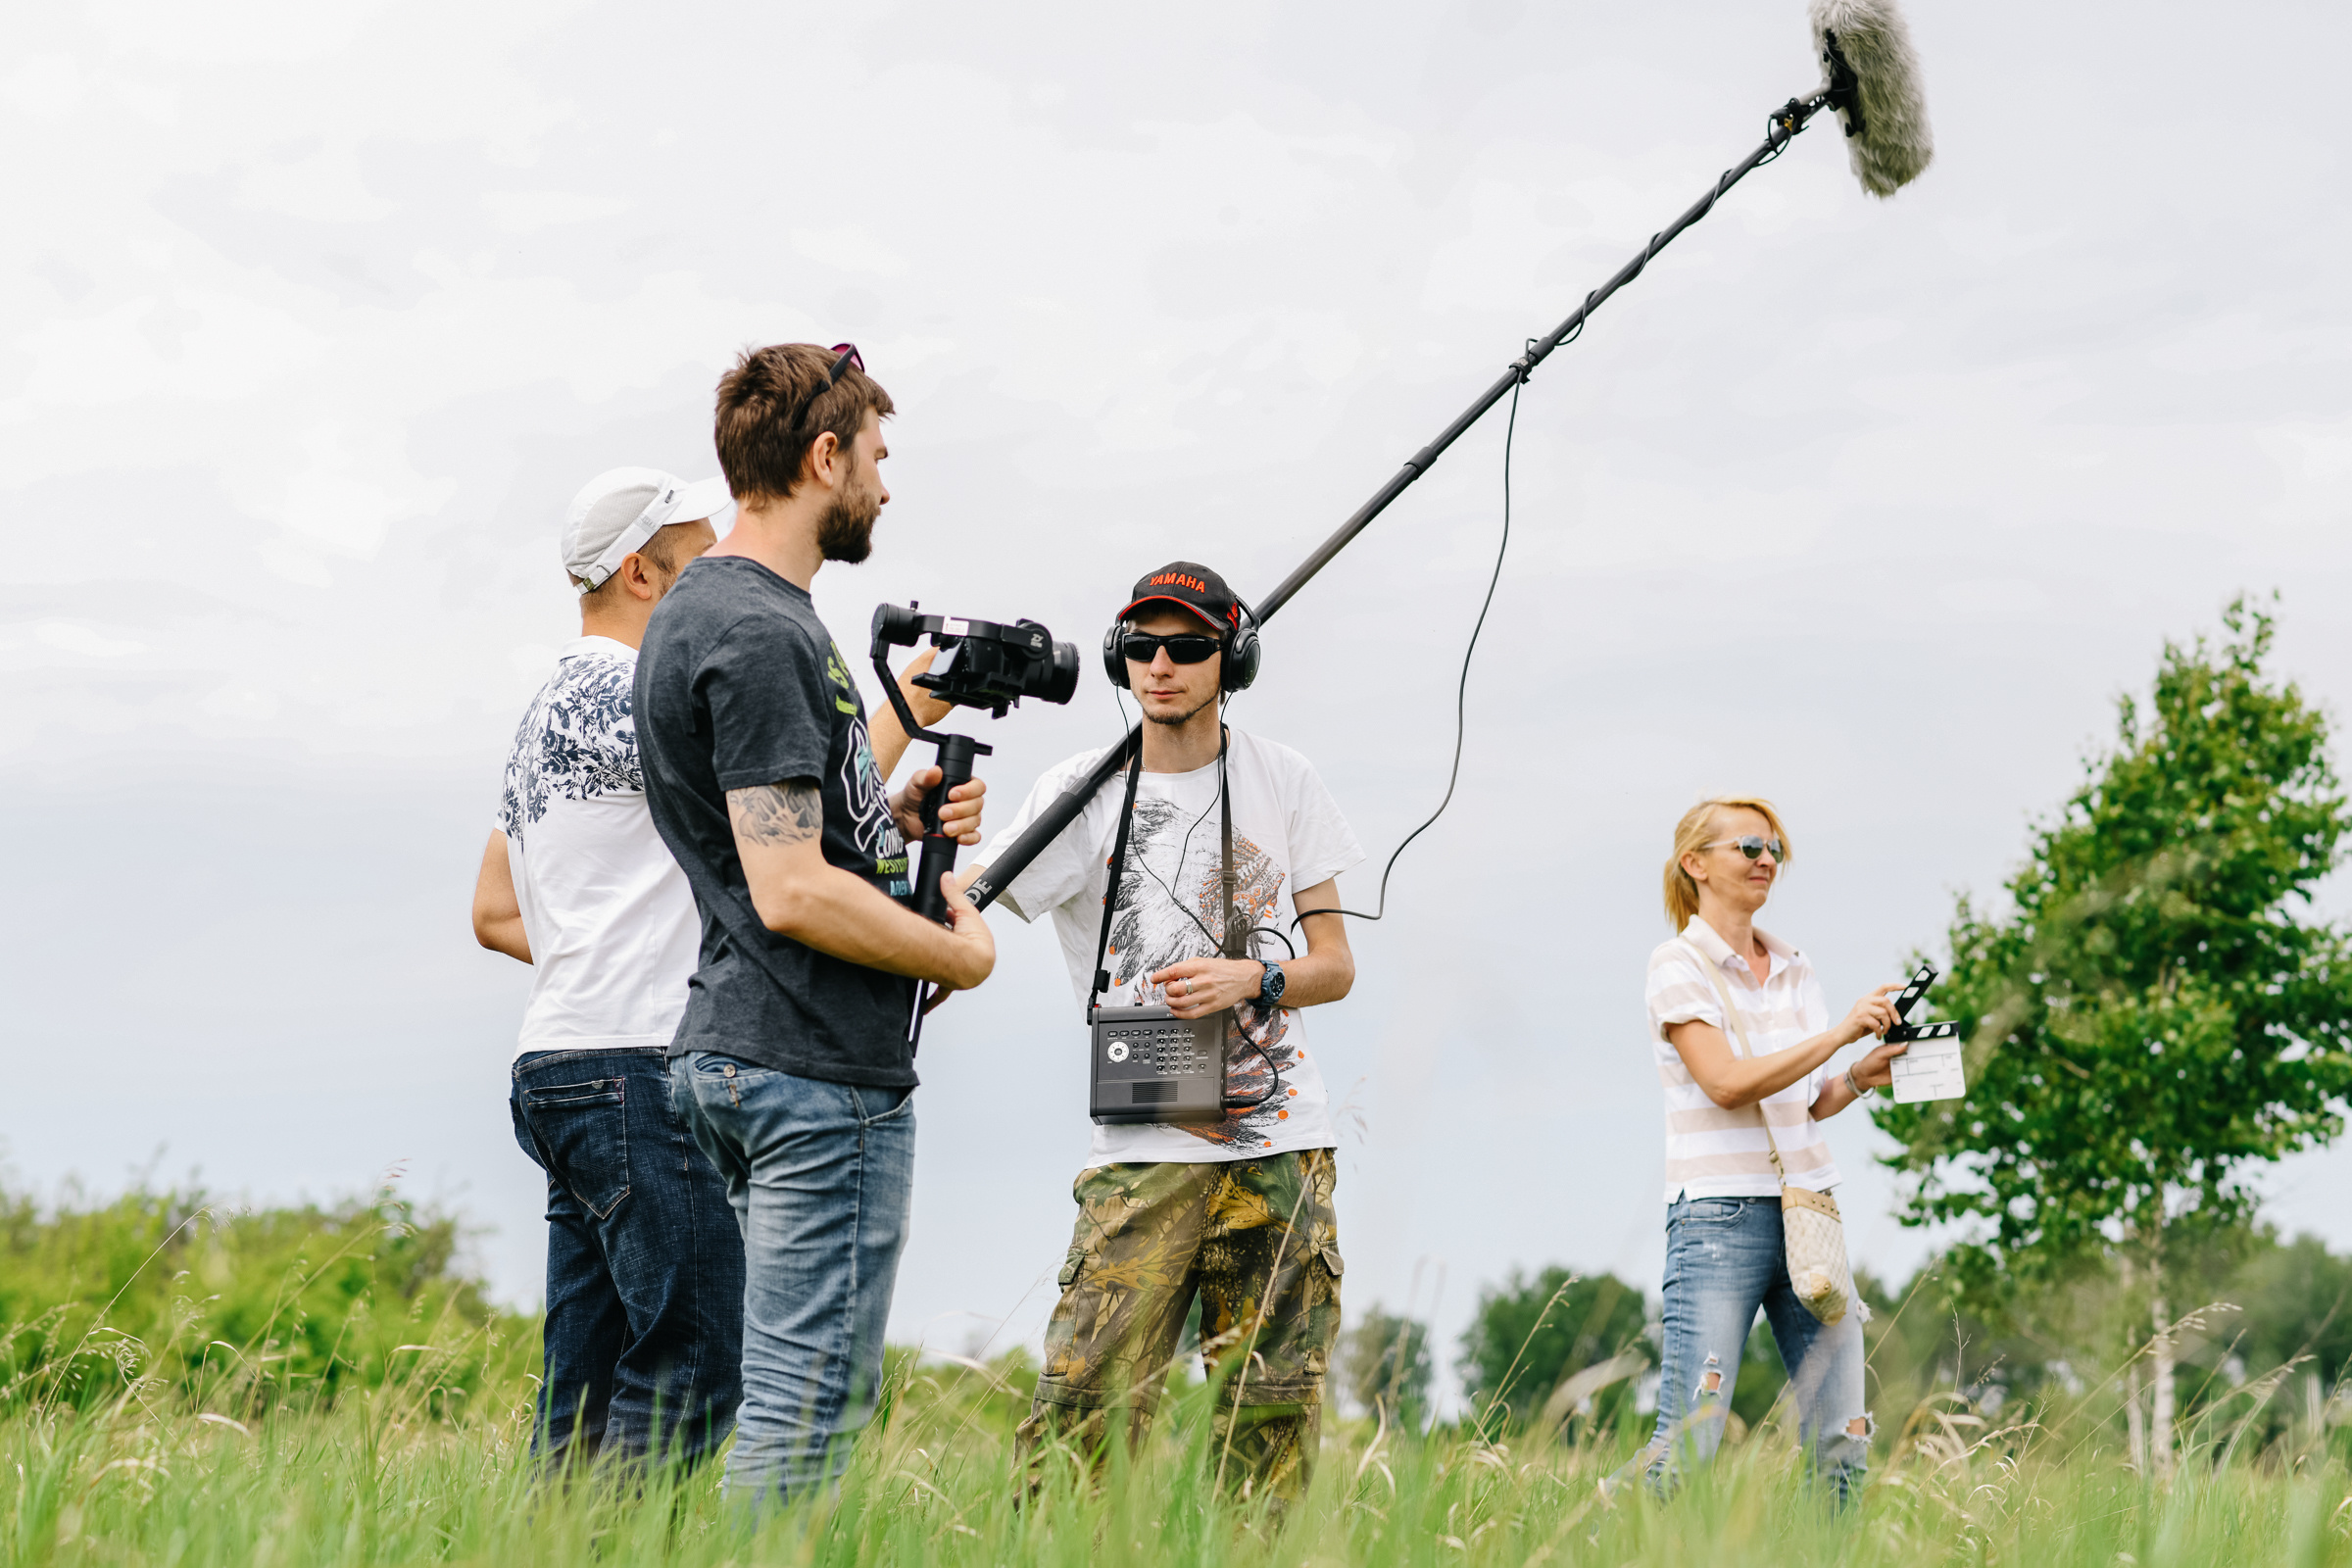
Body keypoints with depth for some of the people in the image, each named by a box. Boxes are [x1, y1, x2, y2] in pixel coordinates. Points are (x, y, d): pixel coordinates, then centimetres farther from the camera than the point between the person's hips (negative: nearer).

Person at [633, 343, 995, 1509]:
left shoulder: (697, 613, 16)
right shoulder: (758, 635, -16)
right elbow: (792, 893, -22)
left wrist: (894, 817, 12)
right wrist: (960, 953, -9)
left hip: (737, 1058, 11)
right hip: (816, 1071, -11)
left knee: (800, 1396, 14)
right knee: (806, 1415, -8)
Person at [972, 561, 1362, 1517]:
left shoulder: (1280, 781, 7)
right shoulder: (1081, 793, 0)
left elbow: (1335, 964, 8)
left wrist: (1251, 980, -13)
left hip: (1283, 1150, 2)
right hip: (1146, 1153, -2)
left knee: (1274, 1410, 3)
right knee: (1083, 1412, -14)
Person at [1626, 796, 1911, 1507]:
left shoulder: (1792, 968, 15)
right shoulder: (1679, 964, -4)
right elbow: (1728, 1083, -16)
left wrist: (1861, 1076, -2)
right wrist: (1841, 1032, -17)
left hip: (1808, 1209, 6)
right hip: (1721, 1215, -6)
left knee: (1842, 1443, 1)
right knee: (1686, 1445, -11)